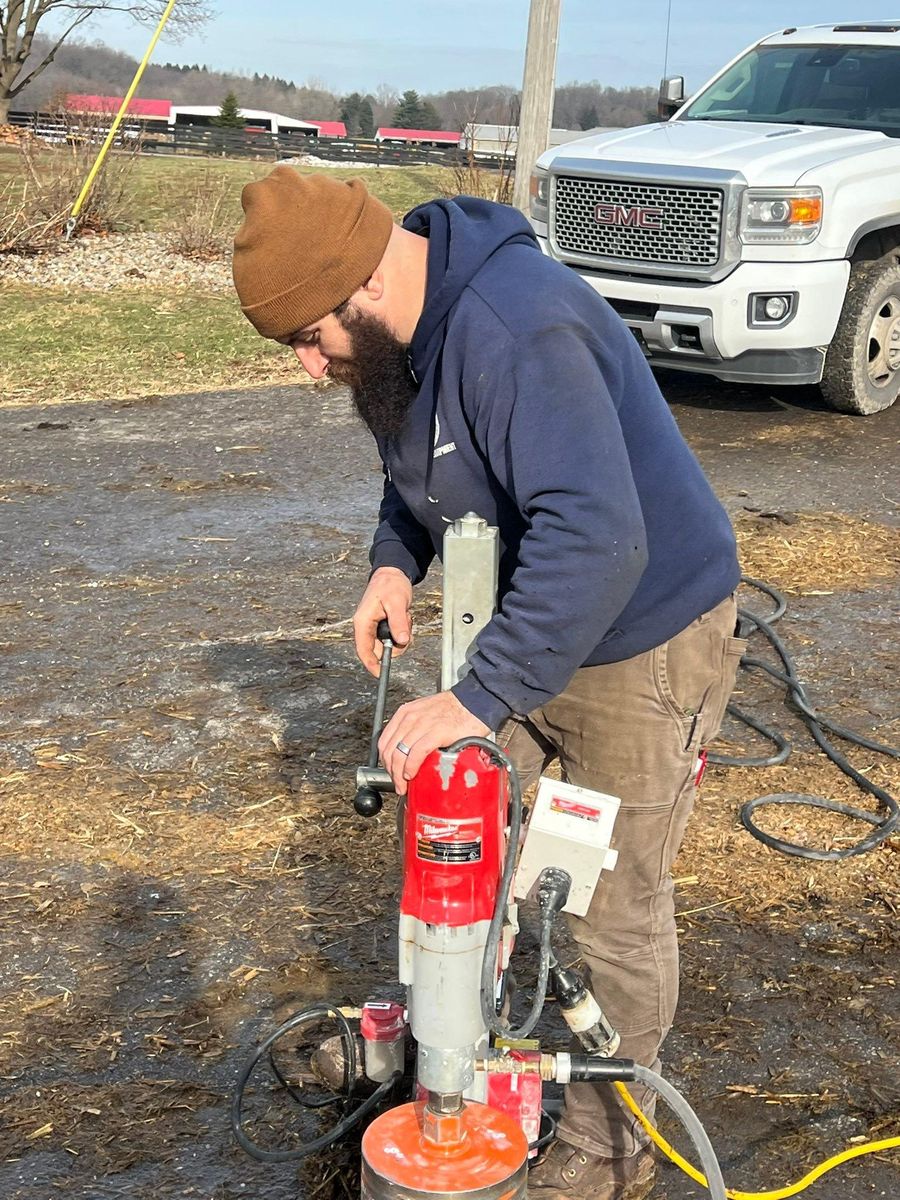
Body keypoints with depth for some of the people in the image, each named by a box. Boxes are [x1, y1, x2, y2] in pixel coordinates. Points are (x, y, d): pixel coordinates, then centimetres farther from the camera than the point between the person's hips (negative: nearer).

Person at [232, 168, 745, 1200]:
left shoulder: (514, 332, -33)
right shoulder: (400, 331, -2)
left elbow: (595, 538, -42)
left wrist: (478, 699, -42)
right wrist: (395, 560, -2)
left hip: (641, 639, -9)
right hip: (522, 623, 9)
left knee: (614, 909, 5)